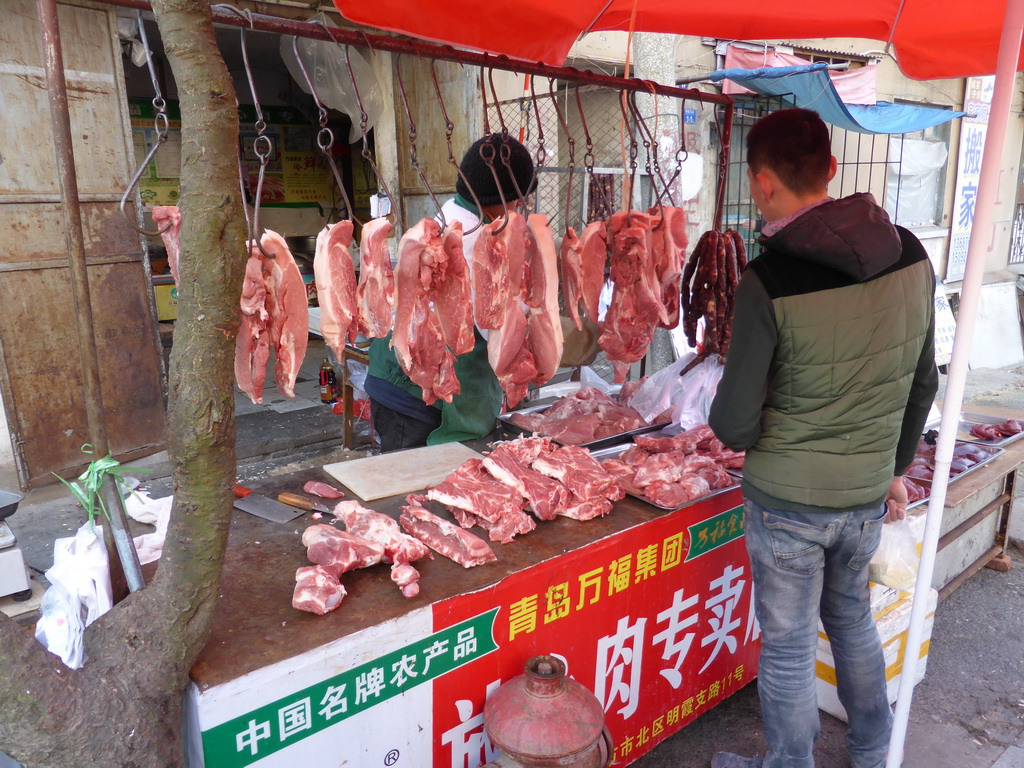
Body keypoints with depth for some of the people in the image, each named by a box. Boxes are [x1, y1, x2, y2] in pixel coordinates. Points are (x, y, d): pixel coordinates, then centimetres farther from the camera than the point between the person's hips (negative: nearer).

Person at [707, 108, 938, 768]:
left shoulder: (770, 280, -23)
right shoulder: (911, 256, -4)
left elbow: (734, 426, -20)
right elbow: (923, 383, 6)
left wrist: (737, 427, 3)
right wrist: (897, 466, 19)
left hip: (788, 502, -6)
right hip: (868, 495, 7)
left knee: (789, 646, 13)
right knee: (853, 618, 28)